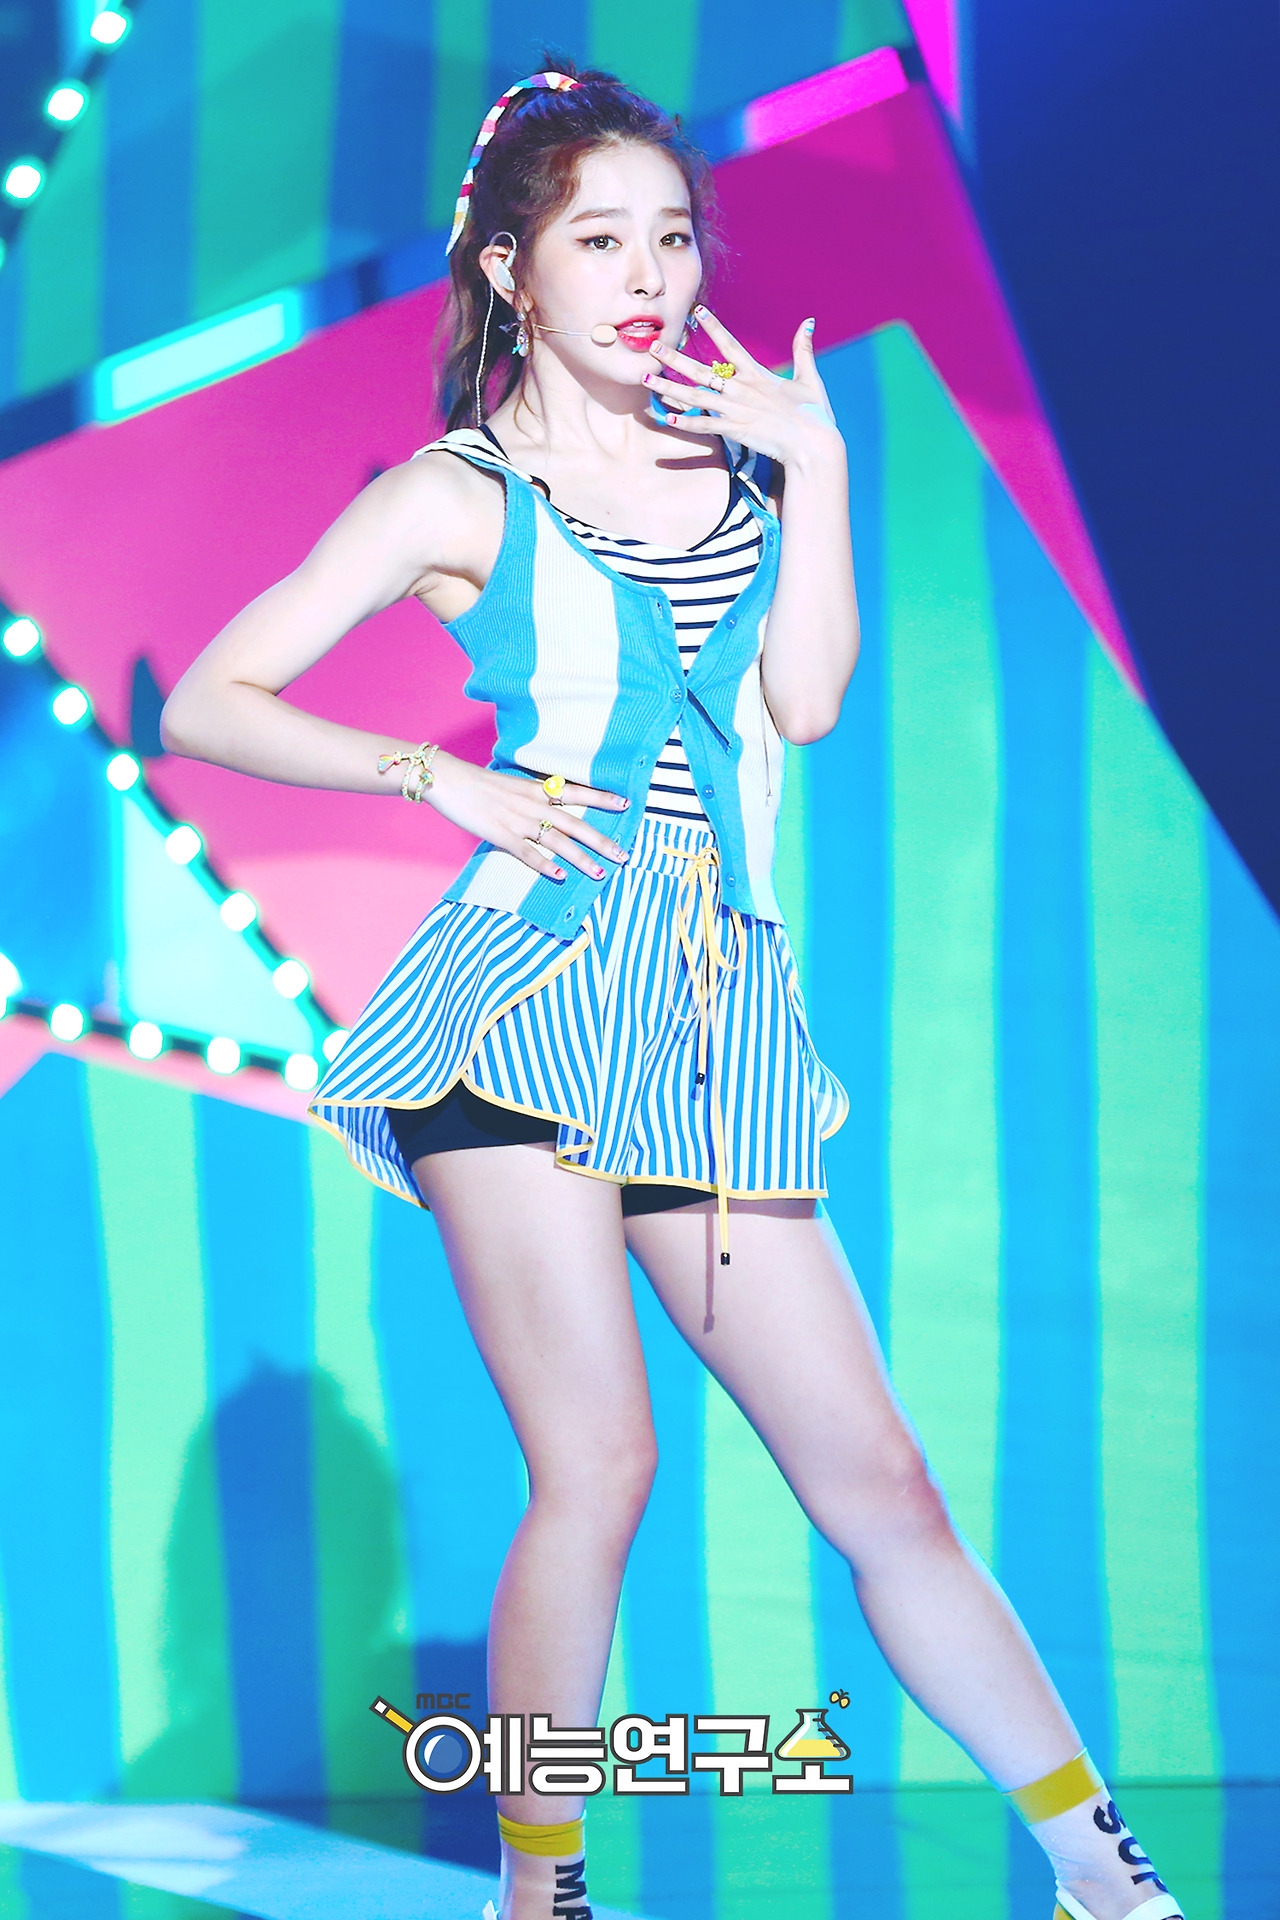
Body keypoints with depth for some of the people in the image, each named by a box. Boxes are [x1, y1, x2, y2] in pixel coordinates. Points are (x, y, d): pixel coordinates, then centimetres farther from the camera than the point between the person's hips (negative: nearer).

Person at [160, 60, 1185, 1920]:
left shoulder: (737, 450, 15)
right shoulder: (459, 494, 3)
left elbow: (810, 695, 1)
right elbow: (207, 702, 1)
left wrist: (815, 466, -1)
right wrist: (440, 773, -8)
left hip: (716, 1022, 4)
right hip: (531, 995, -4)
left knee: (881, 1482, 3)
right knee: (597, 1466, -11)